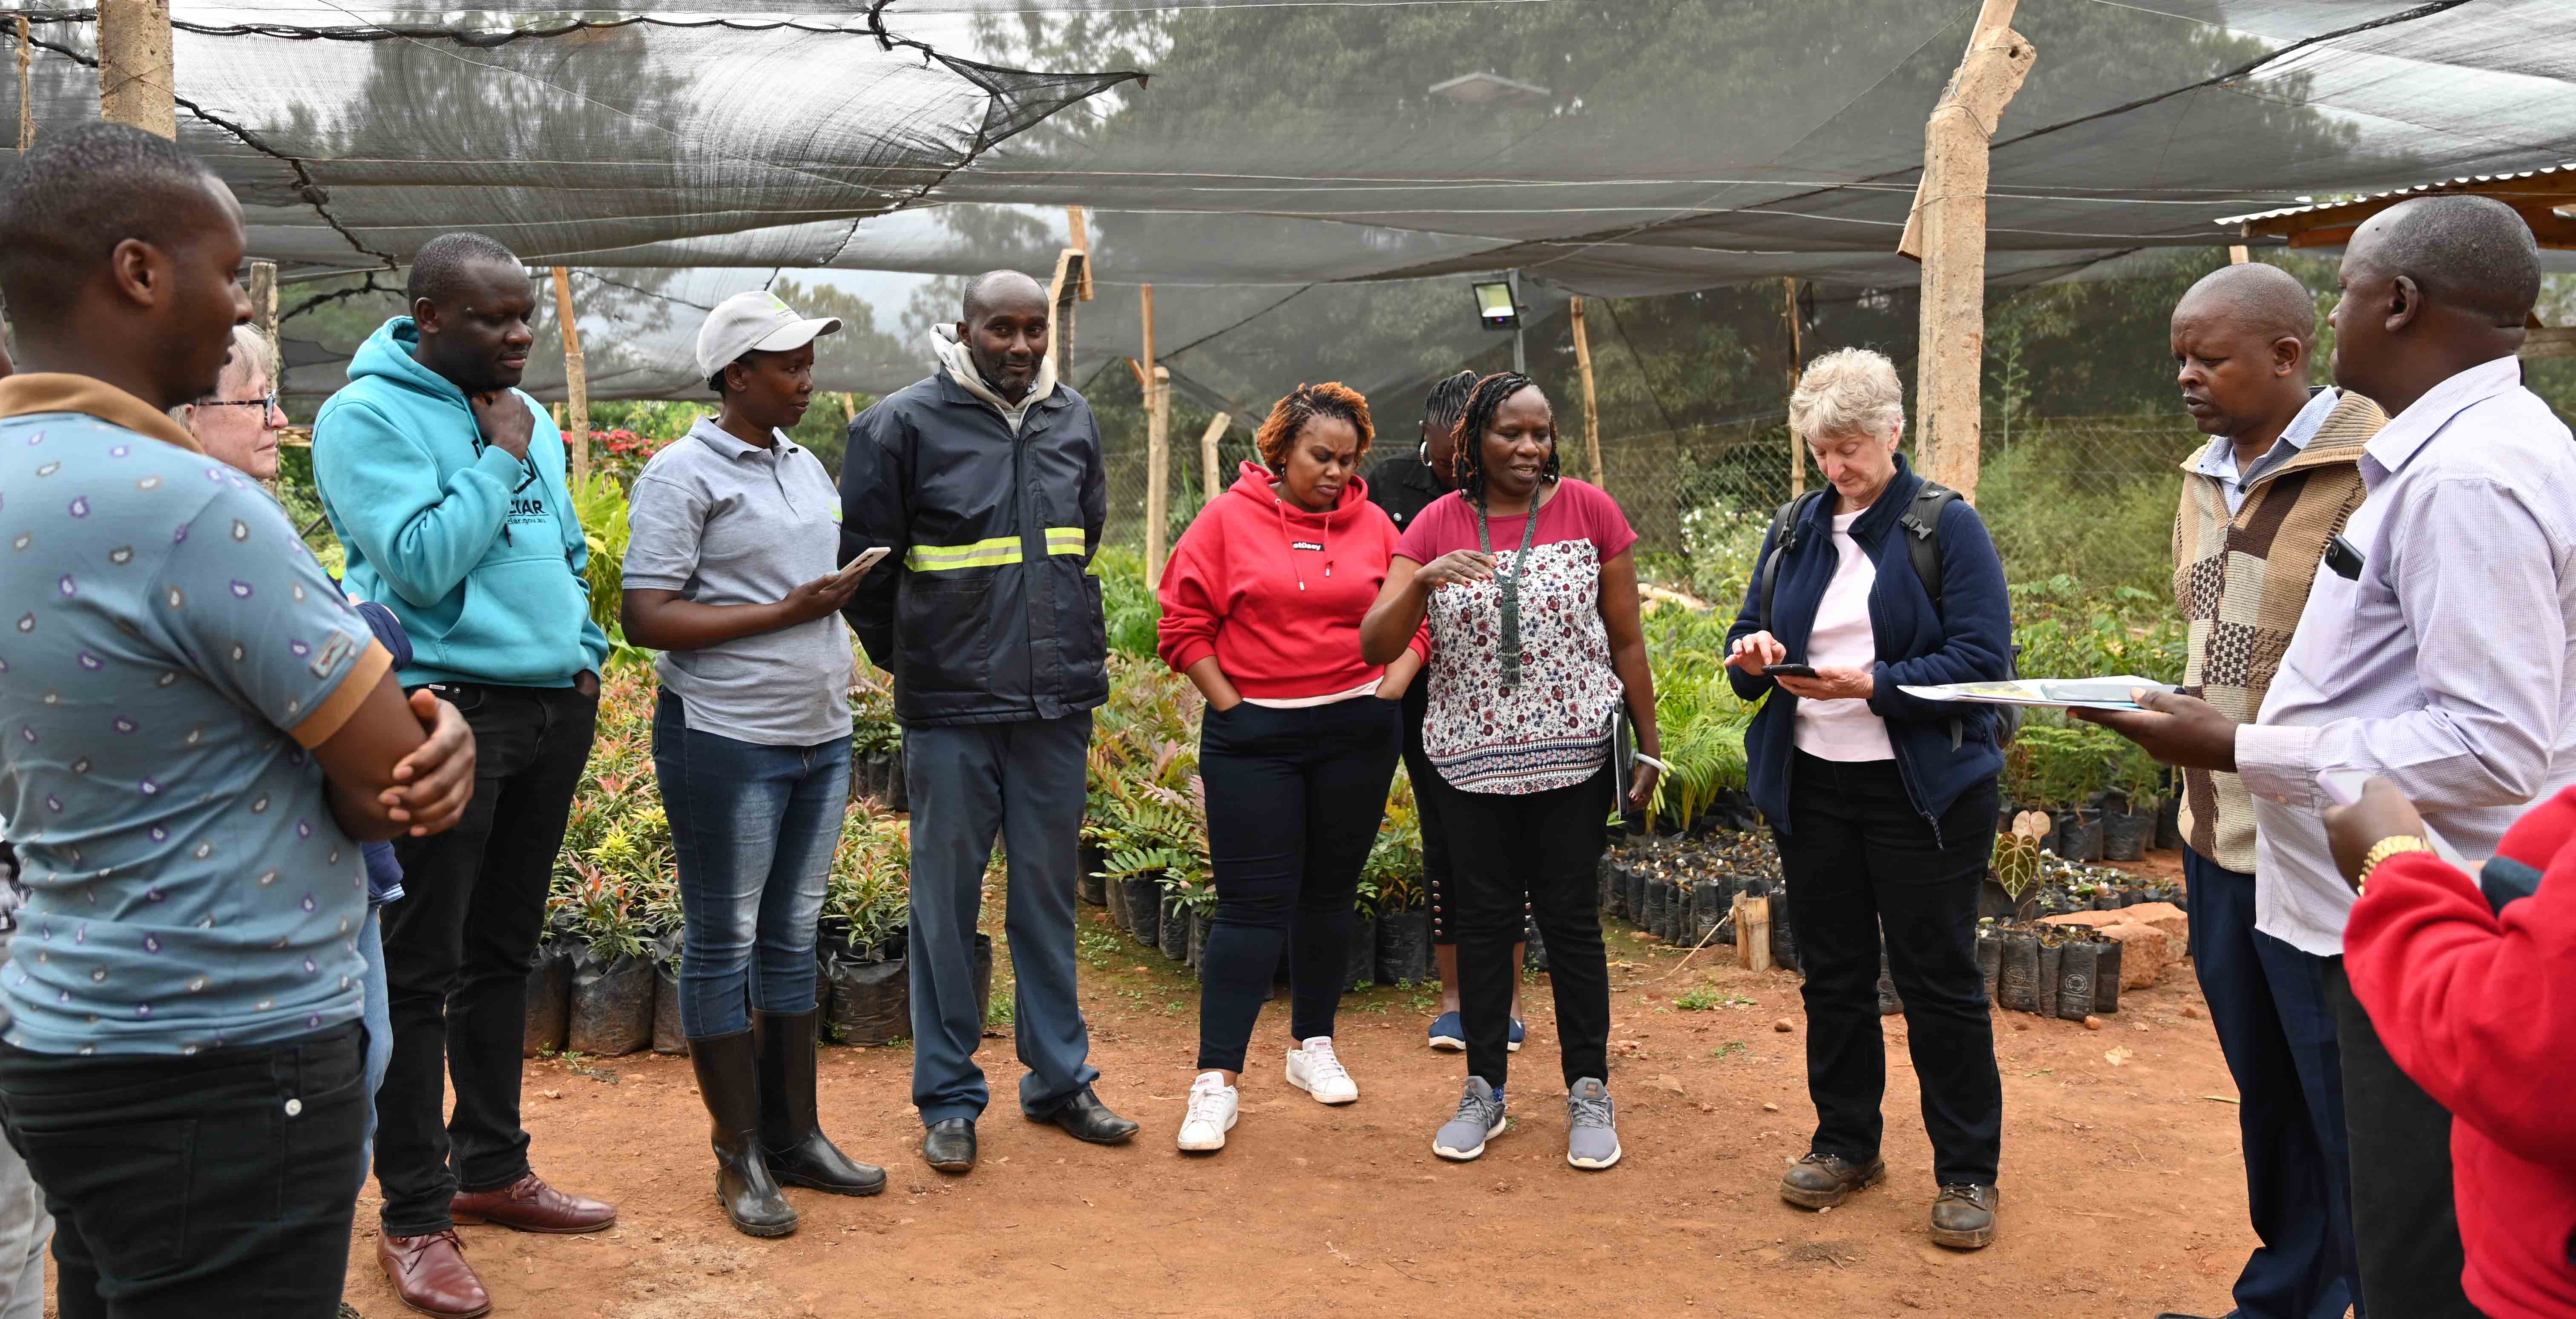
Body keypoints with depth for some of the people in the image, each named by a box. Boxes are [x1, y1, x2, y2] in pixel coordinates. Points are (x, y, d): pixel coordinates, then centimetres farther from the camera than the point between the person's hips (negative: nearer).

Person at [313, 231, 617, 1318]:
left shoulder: (526, 418, 14)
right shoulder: (368, 416, -9)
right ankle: (414, 1219, 10)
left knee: (504, 951, 16)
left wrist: (585, 653, 11)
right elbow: (419, 562, -20)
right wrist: (500, 460, -13)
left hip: (551, 709, 7)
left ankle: (492, 1168, 28)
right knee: (421, 970, 0)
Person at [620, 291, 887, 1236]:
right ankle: (741, 1158, 13)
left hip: (820, 737, 7)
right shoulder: (683, 474, -9)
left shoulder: (807, 466, 14)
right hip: (725, 742, -7)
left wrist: (849, 591, 6)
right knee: (723, 944, 3)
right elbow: (646, 619, -16)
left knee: (793, 937, 14)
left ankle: (796, 1136, 24)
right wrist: (787, 612, -18)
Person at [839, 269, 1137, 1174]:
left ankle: (1059, 1078, 24)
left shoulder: (1074, 422, 10)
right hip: (951, 708, -4)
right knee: (947, 901, 3)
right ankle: (949, 1099, 15)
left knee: (1049, 894, 12)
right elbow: (861, 559, 2)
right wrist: (905, 658, 8)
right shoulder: (904, 423, -5)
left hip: (1057, 701, 4)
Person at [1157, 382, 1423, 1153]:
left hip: (1356, 735, 3)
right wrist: (1230, 705, -6)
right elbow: (1185, 625, -3)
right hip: (1252, 737, -3)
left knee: (1331, 894, 13)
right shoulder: (1228, 519, -3)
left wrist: (1389, 690, 0)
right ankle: (1217, 1081, 0)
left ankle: (1313, 1046, 29)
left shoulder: (1373, 526, 5)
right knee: (1253, 904, -5)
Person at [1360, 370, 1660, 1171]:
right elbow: (1375, 647, -8)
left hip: (1574, 758, -1)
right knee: (1484, 922, 10)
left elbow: (1627, 641, 4)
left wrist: (1650, 748, 3)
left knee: (1572, 921, 4)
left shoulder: (1589, 511, -2)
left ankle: (1589, 1093, 19)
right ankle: (1484, 1093, 23)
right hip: (1473, 762, 2)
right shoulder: (1438, 525, 0)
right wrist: (1424, 579, -25)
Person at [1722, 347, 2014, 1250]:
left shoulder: (1947, 526, -5)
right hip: (1810, 785, 5)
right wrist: (1752, 656, -9)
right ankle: (1846, 1143, 29)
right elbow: (1750, 639, 15)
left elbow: (1982, 659, -13)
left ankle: (1967, 1172, 16)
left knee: (1937, 977, 2)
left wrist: (1875, 684, -24)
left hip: (1923, 788, -5)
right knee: (1832, 972, 13)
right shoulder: (1794, 530, 11)